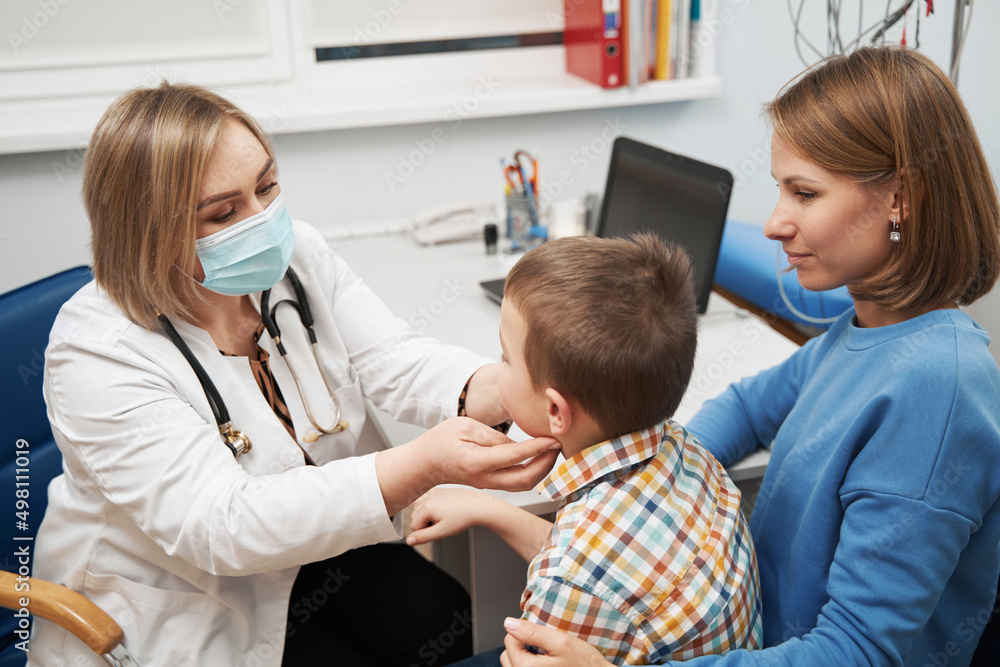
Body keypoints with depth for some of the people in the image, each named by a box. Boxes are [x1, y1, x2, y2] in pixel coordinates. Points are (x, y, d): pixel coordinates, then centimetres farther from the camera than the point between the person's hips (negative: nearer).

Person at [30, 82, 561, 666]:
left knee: (449, 620, -7)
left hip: (315, 549, 5)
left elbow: (396, 361, -14)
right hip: (180, 613, -5)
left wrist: (502, 390, -37)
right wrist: (423, 466, -47)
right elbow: (221, 528, -35)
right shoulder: (99, 353, -28)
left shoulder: (296, 253, -8)